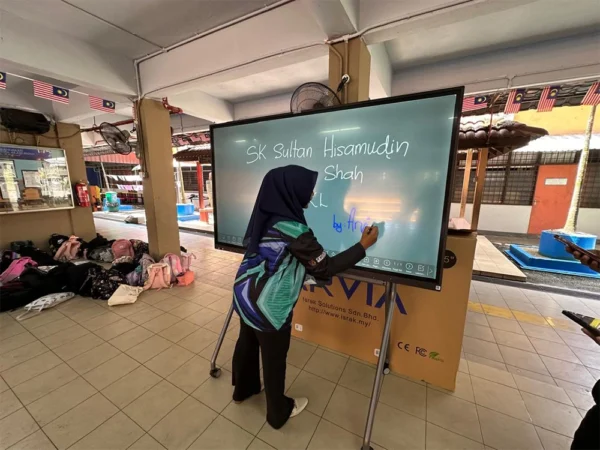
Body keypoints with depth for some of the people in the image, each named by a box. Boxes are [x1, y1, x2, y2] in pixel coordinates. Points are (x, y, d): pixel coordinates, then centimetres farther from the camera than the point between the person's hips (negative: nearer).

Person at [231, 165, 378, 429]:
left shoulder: (265, 218, -2)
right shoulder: (292, 229, -26)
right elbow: (325, 268, -19)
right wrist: (363, 246, -12)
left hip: (246, 296, 8)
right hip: (269, 307, -7)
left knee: (247, 344, 27)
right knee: (274, 359, 15)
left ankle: (243, 389, 53)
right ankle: (278, 413, 42)